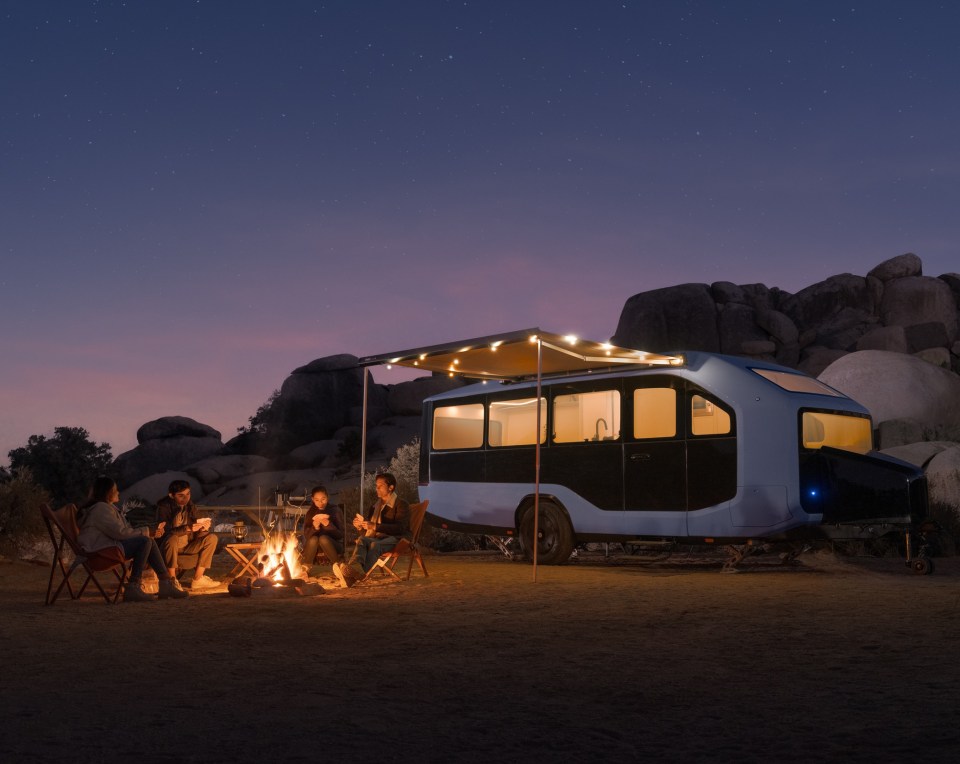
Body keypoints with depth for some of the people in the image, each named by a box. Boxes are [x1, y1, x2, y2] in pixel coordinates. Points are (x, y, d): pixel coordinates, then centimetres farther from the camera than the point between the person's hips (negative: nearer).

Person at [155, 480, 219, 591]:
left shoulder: (191, 506, 3)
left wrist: (203, 527, -20)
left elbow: (196, 534, 4)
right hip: (169, 548, -6)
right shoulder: (164, 507, -13)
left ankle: (198, 579, -13)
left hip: (187, 547, 6)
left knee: (211, 538, -11)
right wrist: (187, 528, -37)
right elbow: (164, 531, -26)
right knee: (172, 539, -36)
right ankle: (172, 579, -23)